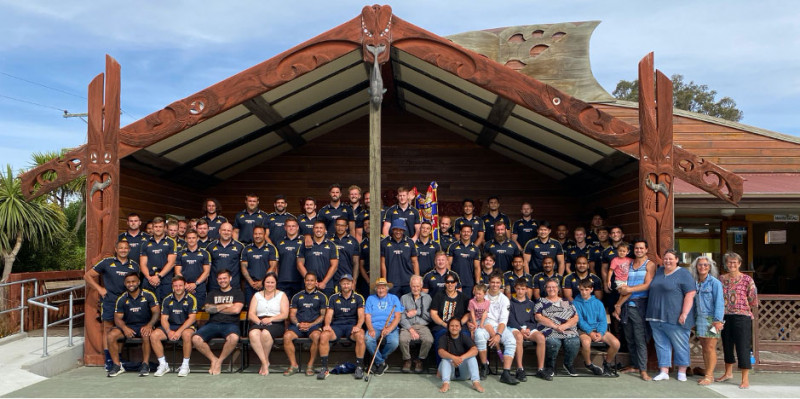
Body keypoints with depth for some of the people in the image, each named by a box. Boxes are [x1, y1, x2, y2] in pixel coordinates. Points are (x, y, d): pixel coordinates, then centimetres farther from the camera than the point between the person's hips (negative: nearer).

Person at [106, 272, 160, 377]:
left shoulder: (148, 295, -3)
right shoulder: (122, 299, 4)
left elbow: (156, 313, -6)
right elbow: (118, 318, 2)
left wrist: (149, 325, -25)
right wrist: (125, 328, -19)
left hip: (144, 325, -3)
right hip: (128, 326, 3)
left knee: (146, 334, -36)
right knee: (111, 336, -22)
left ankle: (145, 365, -24)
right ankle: (117, 365, -11)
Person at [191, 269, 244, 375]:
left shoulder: (237, 293, 12)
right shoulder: (212, 293, 23)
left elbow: (236, 309, -5)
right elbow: (207, 309, 7)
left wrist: (216, 308, 2)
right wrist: (226, 305, 1)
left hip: (230, 324, -3)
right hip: (213, 323, 3)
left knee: (234, 338, -38)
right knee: (195, 339, -25)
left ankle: (220, 361, -12)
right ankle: (213, 359, -4)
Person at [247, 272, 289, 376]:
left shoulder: (282, 295, 14)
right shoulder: (257, 295, 21)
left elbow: (285, 315, 1)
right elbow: (251, 314, 9)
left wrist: (270, 319, -14)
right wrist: (259, 321, -11)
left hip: (276, 323, -2)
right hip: (258, 322, 2)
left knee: (266, 333, -36)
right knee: (253, 334, -33)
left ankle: (265, 361, -14)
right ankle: (265, 363, -27)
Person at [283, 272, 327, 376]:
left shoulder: (321, 296, 12)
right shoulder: (297, 296, 19)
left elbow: (323, 315, 5)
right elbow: (292, 314, 14)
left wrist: (311, 324, -9)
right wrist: (298, 324, -7)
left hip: (314, 325, -2)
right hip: (298, 324, 2)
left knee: (316, 336, -36)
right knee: (287, 336, -28)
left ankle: (310, 366, -20)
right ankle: (293, 365, -14)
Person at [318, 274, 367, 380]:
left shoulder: (358, 298, 9)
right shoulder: (334, 298, 14)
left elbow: (361, 315, -1)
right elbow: (329, 314, 6)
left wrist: (358, 326, -22)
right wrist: (327, 324, -16)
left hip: (352, 325, -1)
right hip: (336, 325, 1)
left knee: (360, 336, -35)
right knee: (323, 336, -30)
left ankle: (359, 367, -21)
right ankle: (324, 368, -19)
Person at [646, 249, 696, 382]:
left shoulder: (683, 274, -4)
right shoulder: (659, 272, 15)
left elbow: (690, 294, -11)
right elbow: (652, 290, 24)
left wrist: (684, 314, -18)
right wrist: (653, 314, 18)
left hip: (675, 318, -6)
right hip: (656, 317, 6)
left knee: (680, 345, 3)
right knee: (661, 345, 7)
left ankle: (682, 371, 17)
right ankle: (664, 372, 13)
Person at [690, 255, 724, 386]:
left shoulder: (715, 283, -6)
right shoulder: (695, 283, 11)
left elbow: (719, 302, -11)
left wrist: (718, 320, -17)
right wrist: (694, 320, 12)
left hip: (711, 318, -6)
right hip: (699, 318, 6)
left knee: (710, 348, -3)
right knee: (704, 347, 10)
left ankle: (709, 375, 2)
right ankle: (708, 374, 17)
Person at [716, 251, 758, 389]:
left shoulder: (747, 280, -5)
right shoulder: (721, 279, 6)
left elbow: (753, 301, -2)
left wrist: (743, 309, 6)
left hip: (742, 317, -4)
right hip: (725, 317, 4)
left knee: (743, 347, -2)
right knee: (727, 346, 16)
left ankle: (745, 379, 7)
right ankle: (728, 373, 32)